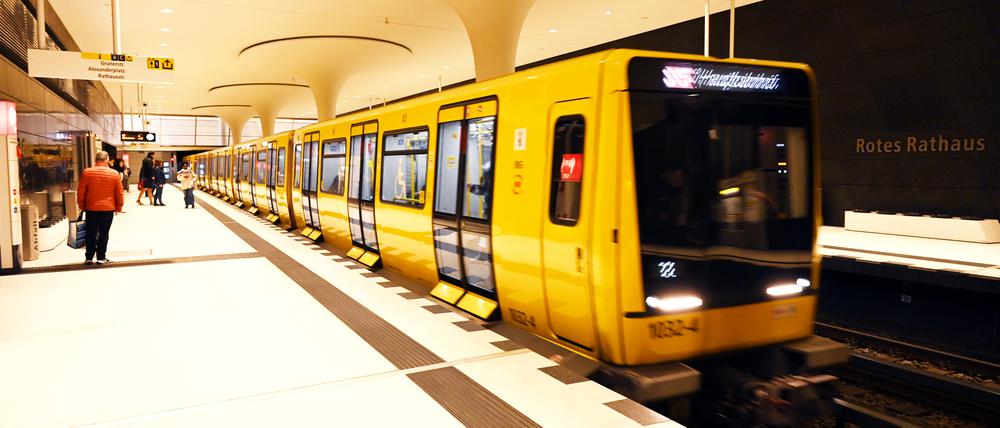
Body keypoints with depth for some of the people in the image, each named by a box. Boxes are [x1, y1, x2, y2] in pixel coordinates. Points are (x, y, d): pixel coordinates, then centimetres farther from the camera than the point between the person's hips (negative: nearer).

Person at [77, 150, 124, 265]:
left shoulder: (87, 172, -3)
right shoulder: (114, 174, -4)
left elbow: (81, 191, 1)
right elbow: (119, 193, 0)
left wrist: (82, 206, 12)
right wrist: (118, 207, 11)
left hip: (91, 208, 1)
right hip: (108, 208, -1)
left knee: (91, 233, 11)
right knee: (103, 233, 6)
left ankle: (89, 257, 13)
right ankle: (101, 257, 7)